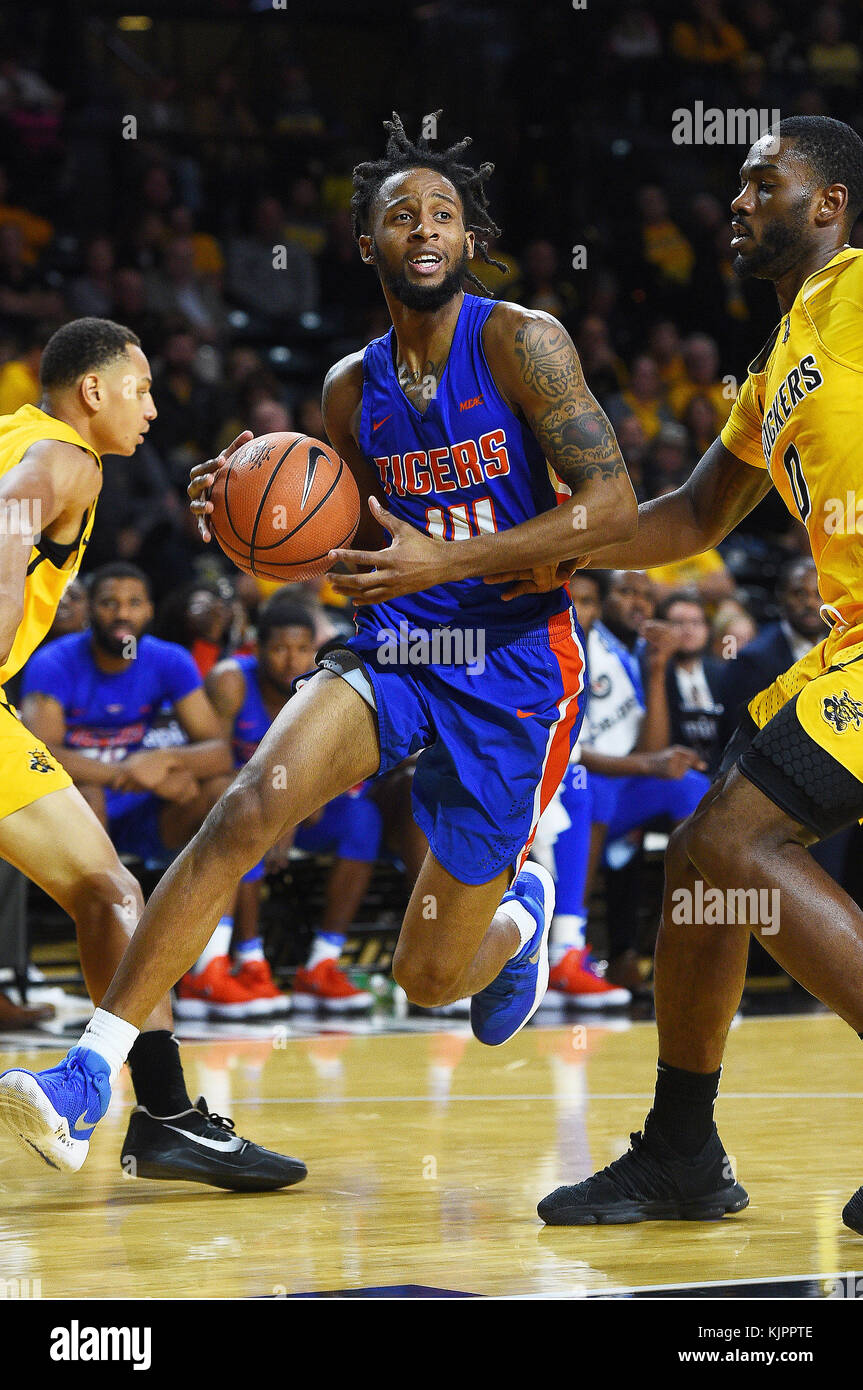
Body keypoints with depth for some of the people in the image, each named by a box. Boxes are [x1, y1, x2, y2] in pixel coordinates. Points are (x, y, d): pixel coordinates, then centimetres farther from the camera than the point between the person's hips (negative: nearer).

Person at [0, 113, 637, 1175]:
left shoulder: (520, 343, -11)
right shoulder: (351, 388, 6)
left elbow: (613, 508, -16)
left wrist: (445, 561, -23)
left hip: (514, 667, -4)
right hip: (392, 648, 4)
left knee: (430, 976, 2)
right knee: (247, 807, -25)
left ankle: (520, 911, 42)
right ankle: (87, 1080, -26)